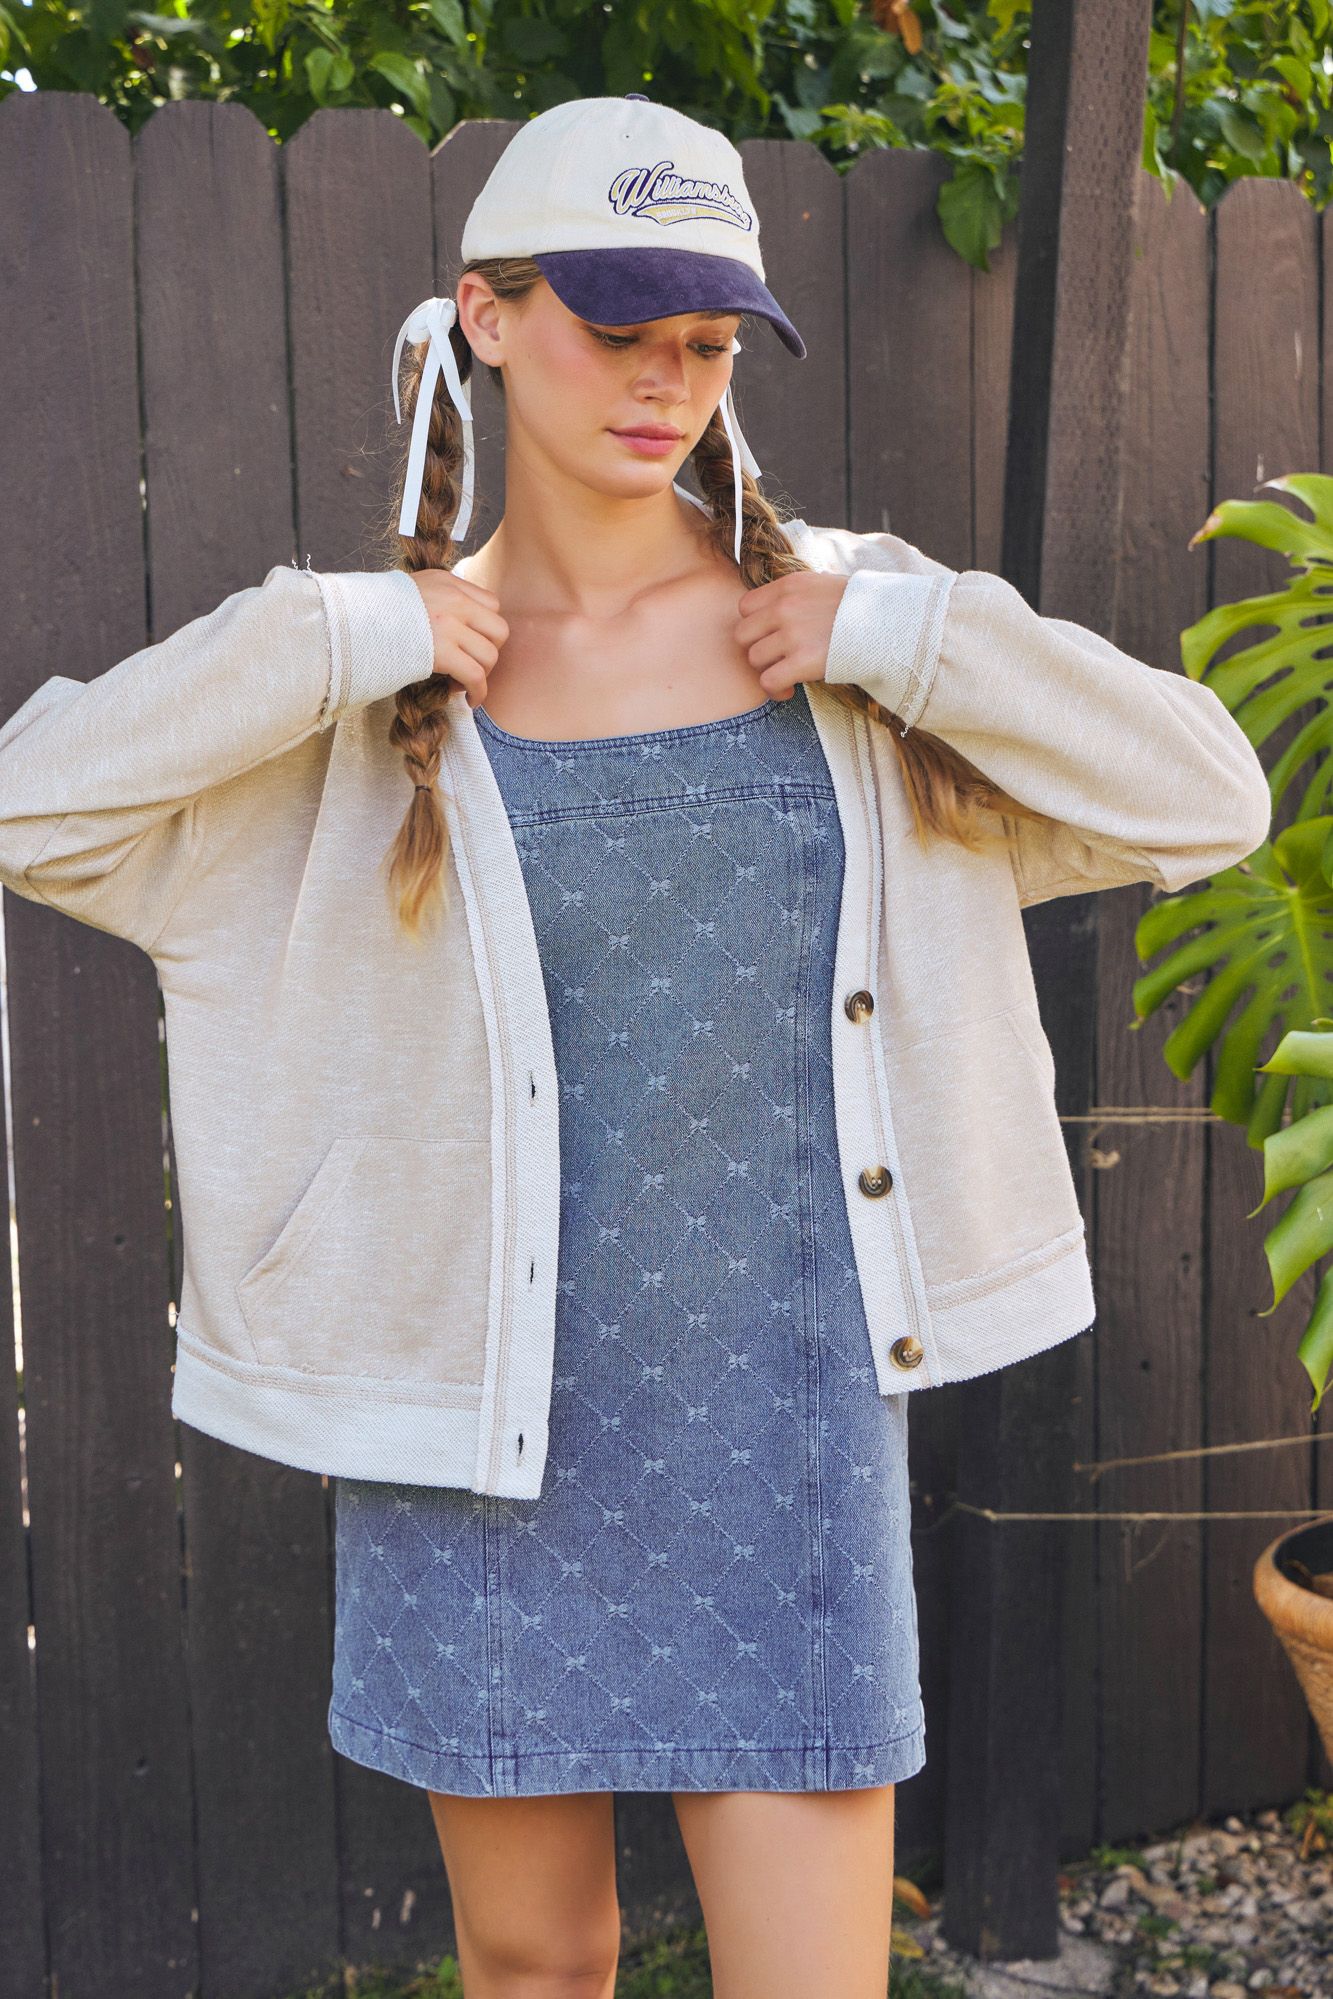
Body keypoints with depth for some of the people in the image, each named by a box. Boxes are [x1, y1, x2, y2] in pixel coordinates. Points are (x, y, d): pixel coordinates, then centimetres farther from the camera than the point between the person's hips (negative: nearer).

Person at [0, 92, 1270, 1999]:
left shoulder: (849, 620, 1)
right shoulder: (379, 670, -1)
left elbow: (1210, 798, -2)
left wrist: (902, 639, -12)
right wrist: (342, 646, -14)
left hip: (784, 1405, 0)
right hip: (491, 1410, 0)